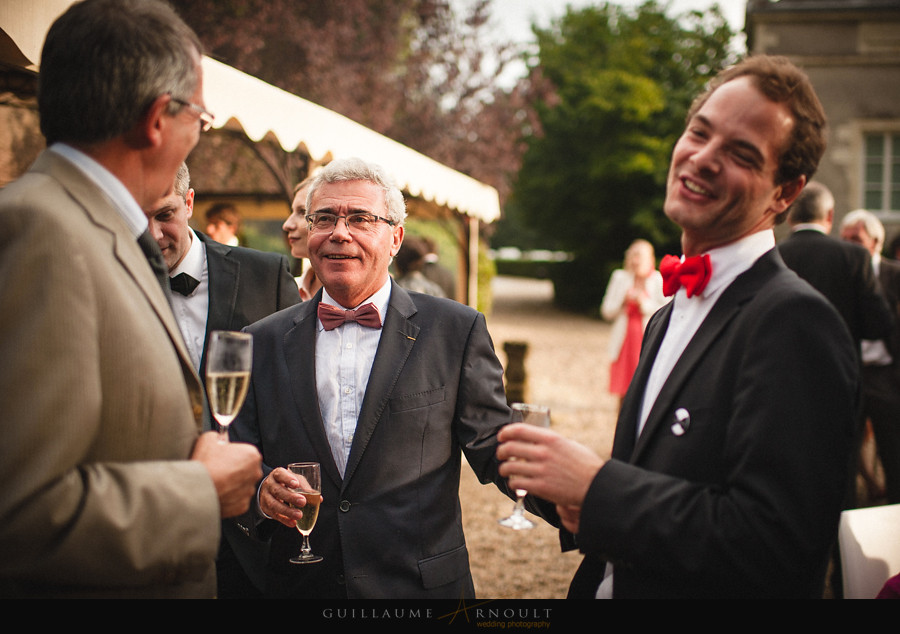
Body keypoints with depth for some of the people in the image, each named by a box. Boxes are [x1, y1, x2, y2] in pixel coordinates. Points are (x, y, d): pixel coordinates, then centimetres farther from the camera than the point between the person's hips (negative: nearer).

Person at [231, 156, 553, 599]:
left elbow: (493, 449, -3)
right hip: (298, 585, 2)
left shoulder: (457, 330, -3)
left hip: (423, 585, -1)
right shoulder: (264, 342, 4)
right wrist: (262, 490, -15)